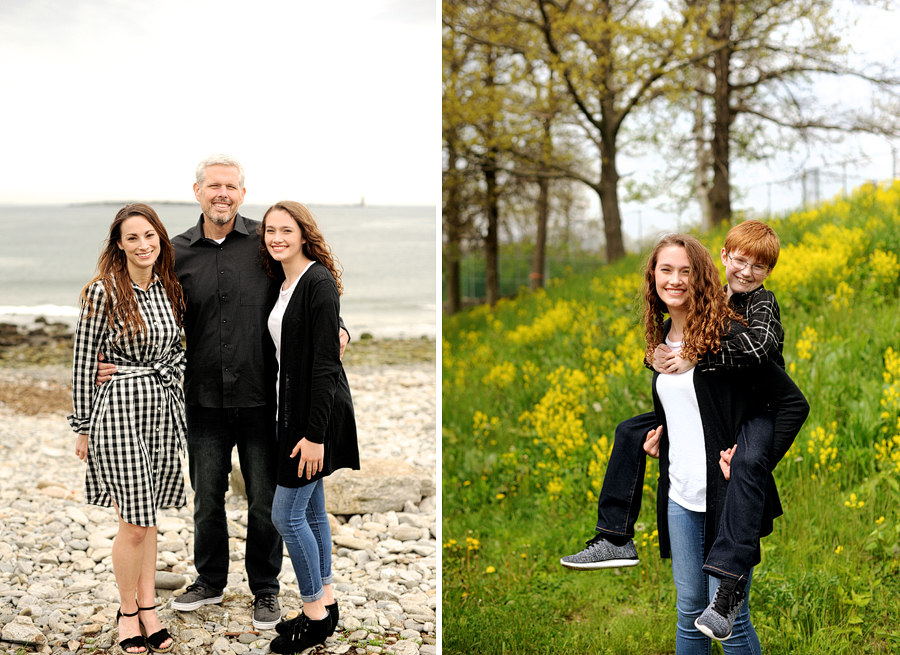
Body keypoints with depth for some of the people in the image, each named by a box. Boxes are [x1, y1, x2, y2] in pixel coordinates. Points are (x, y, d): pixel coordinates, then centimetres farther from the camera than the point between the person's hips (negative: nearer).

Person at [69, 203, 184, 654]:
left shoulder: (170, 288, 6)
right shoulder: (103, 292, -10)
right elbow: (84, 363, -6)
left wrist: (174, 374, 3)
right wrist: (82, 428, -4)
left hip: (164, 407, 5)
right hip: (119, 408, -5)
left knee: (148, 515, 13)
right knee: (134, 521, -4)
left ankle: (149, 607, 23)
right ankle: (128, 612, 15)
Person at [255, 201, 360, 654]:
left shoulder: (319, 282, -16)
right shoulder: (285, 284, 12)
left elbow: (325, 363, -20)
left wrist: (315, 433, -22)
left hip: (318, 413, -9)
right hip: (293, 410, 9)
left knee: (286, 514, -5)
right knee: (311, 509, 14)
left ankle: (316, 616, 8)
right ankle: (326, 603, 26)